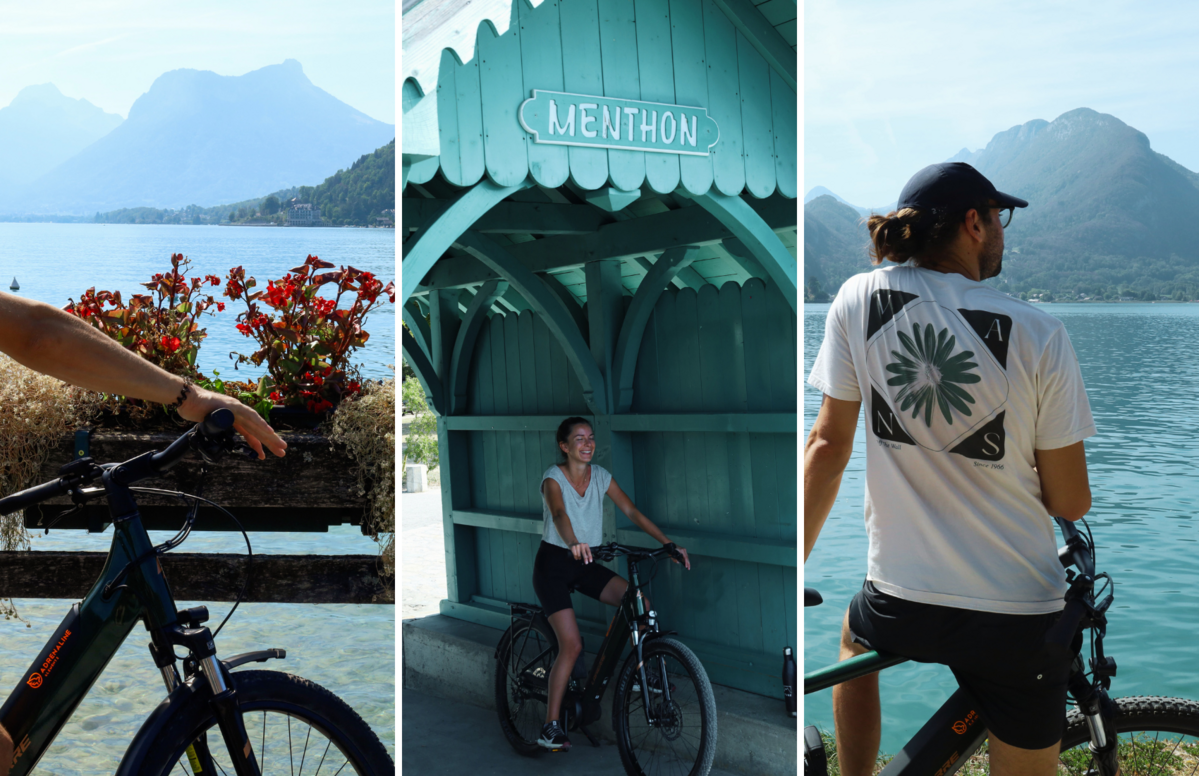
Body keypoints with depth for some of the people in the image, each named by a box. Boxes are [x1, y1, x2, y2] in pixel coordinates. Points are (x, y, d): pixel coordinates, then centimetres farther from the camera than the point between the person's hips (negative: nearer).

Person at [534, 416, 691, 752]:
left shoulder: (600, 476, 1)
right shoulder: (553, 477, -15)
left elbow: (632, 512, -4)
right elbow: (559, 514, -35)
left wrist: (669, 544, -14)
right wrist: (574, 543, -55)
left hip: (585, 563, 5)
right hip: (553, 563, -5)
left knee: (639, 603, -16)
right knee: (572, 645, -15)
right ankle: (551, 727, -5)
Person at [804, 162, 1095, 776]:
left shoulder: (859, 299, -5)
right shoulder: (1039, 334, -10)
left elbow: (827, 445, -2)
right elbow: (1070, 502, -5)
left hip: (901, 605, 2)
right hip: (1020, 619, -1)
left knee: (856, 635, 37)